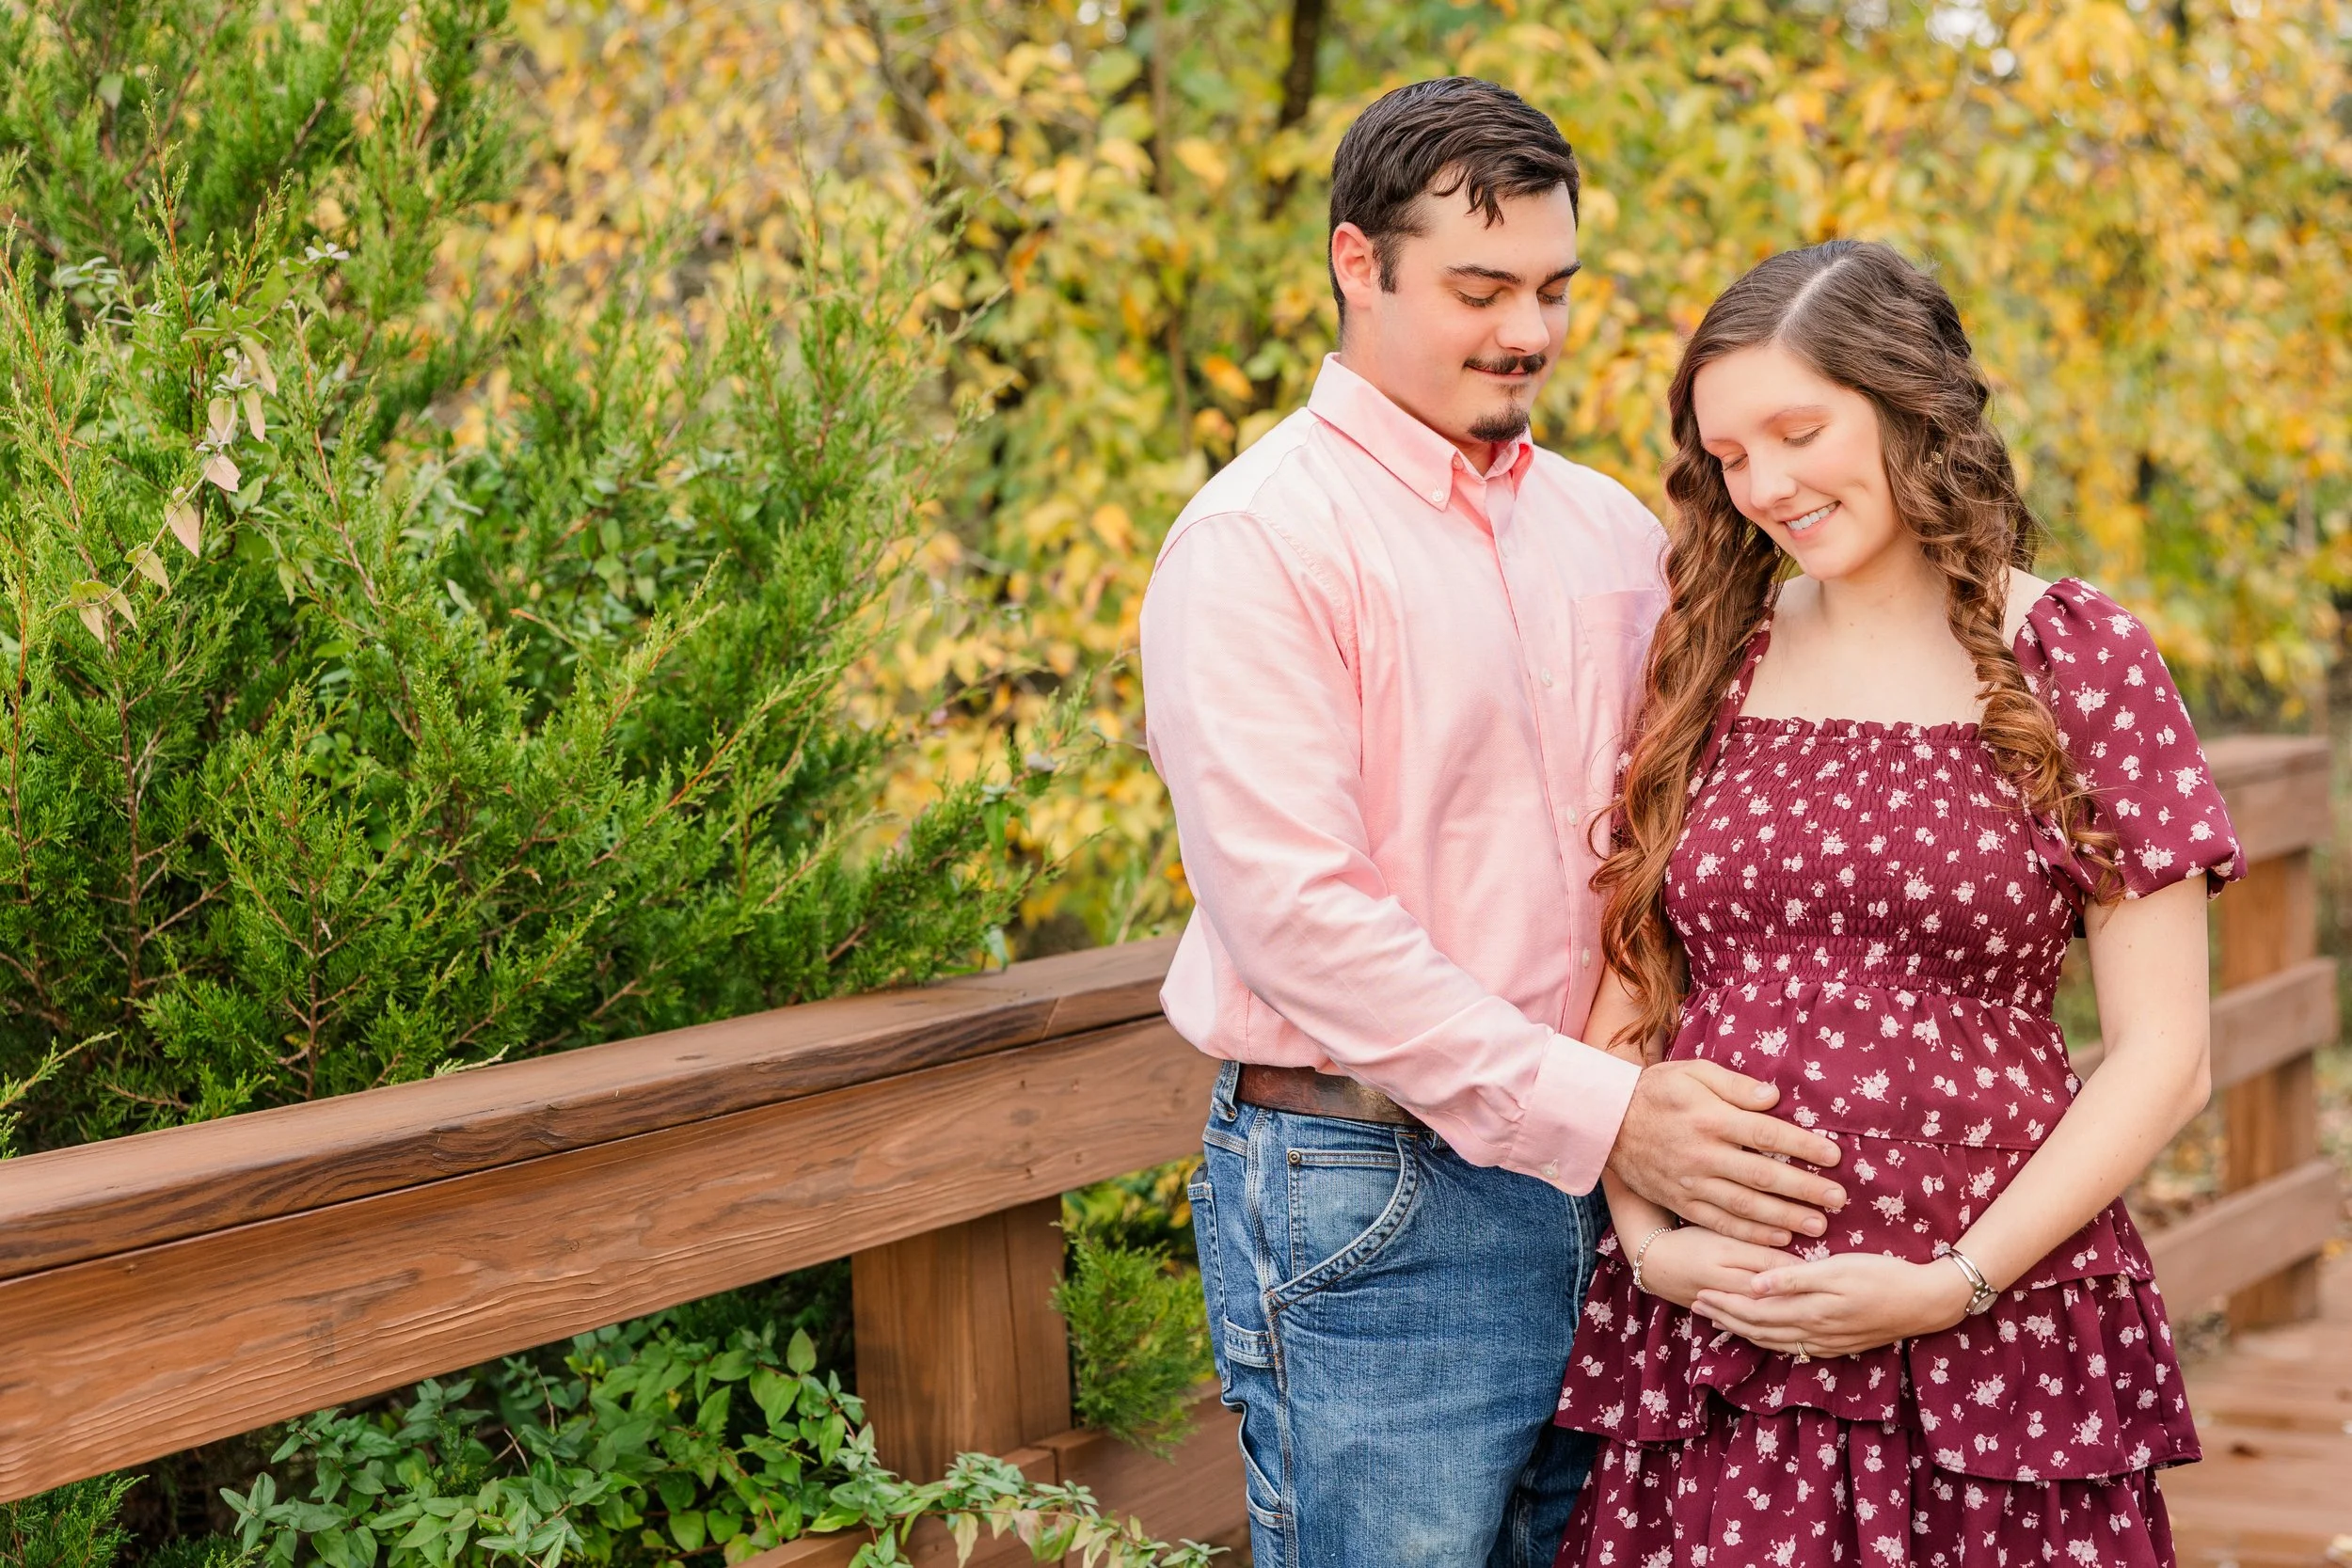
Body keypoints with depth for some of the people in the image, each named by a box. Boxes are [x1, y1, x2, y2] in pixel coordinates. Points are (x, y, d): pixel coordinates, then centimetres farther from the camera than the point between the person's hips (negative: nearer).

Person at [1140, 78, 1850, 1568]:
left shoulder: (1611, 530, 12)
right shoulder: (1256, 540, -9)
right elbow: (1293, 913, -17)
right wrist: (1598, 1112, -20)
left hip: (1598, 1187, 6)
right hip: (1369, 1212, -6)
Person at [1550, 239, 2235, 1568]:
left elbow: (2163, 1059, -4)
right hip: (1705, 1324, 3)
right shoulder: (1708, 660, 7)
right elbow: (1626, 997, 11)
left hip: (1990, 1339, -2)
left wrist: (1950, 1284, -11)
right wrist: (1647, 1241, -4)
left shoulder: (2076, 658, -2)